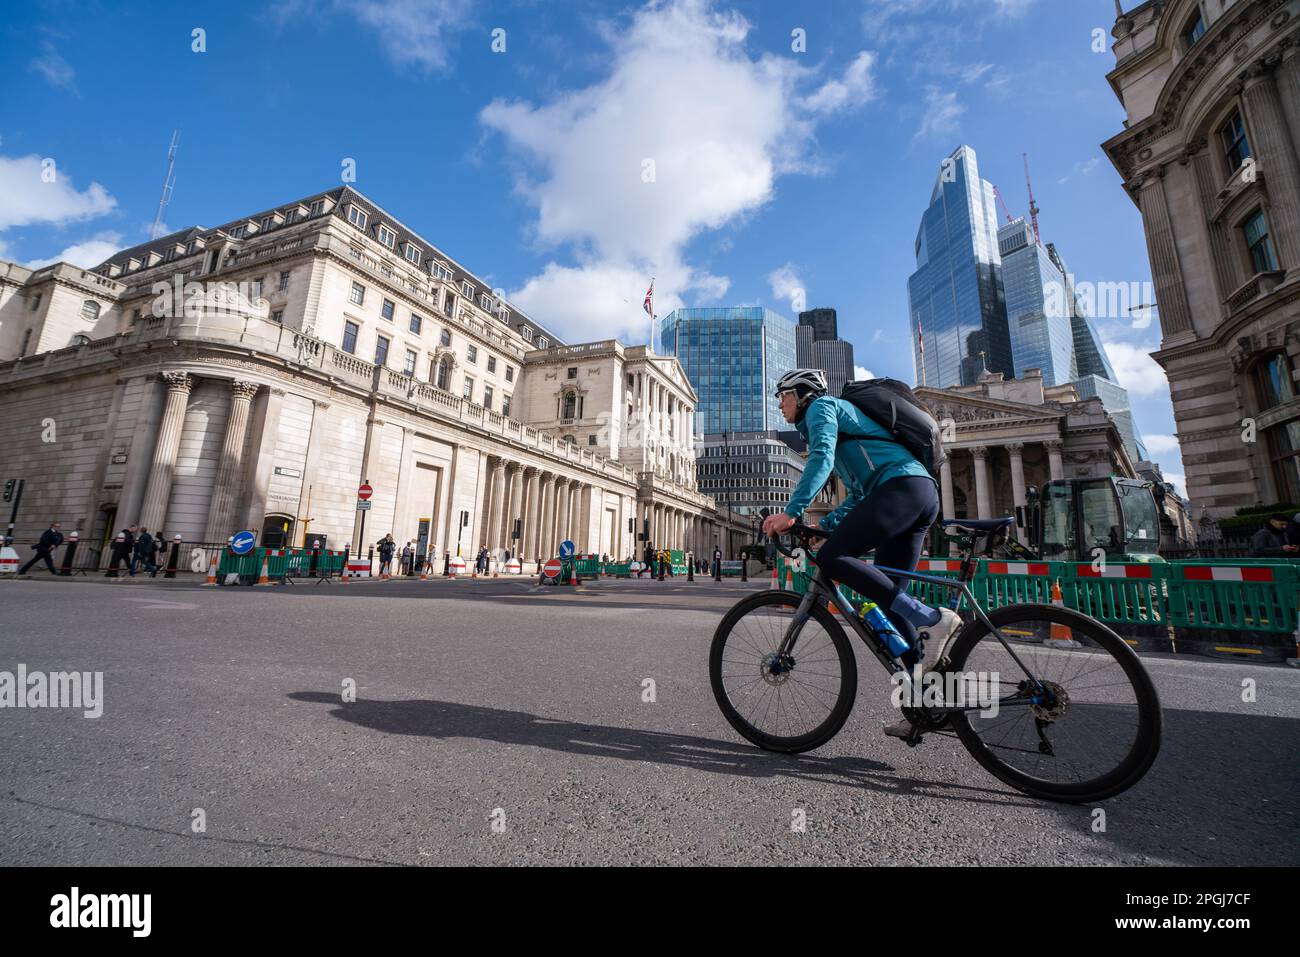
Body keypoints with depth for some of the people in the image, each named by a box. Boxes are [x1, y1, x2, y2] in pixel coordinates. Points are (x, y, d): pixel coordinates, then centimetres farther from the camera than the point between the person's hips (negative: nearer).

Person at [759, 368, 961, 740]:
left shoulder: (821, 407, 7)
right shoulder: (836, 417, 33)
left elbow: (821, 458, -15)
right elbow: (858, 496, 31)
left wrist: (791, 511, -22)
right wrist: (822, 526, 21)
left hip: (902, 486, -10)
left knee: (832, 557, -19)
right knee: (888, 597, 6)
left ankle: (932, 619, -17)